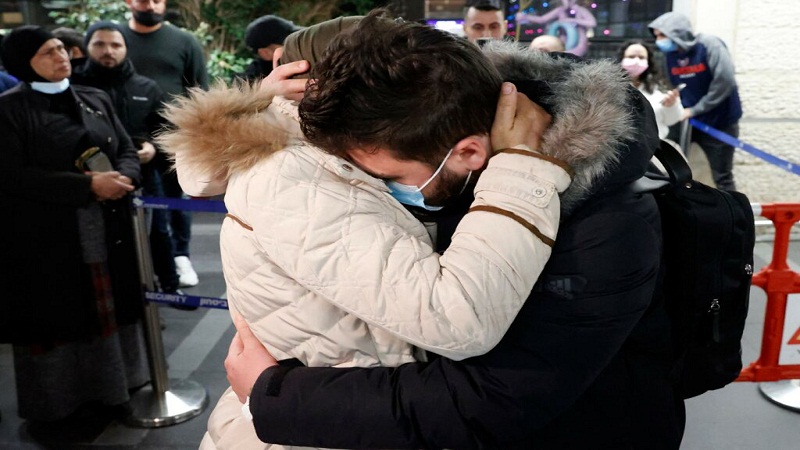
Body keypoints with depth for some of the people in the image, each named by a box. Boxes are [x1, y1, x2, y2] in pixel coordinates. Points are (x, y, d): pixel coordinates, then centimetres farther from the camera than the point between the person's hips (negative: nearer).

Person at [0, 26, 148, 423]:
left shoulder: (95, 99, 11)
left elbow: (127, 150, 11)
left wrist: (119, 178, -13)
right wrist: (88, 185, -20)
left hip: (108, 233, 5)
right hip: (48, 242, -5)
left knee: (109, 310, 12)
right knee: (56, 317, 4)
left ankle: (110, 387, 27)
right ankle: (55, 398, 22)